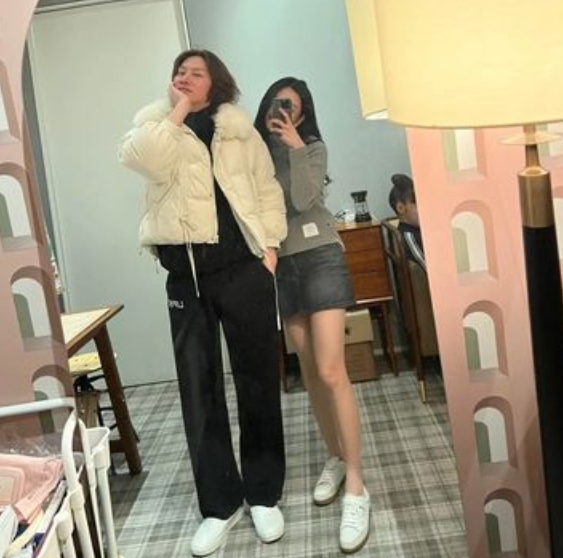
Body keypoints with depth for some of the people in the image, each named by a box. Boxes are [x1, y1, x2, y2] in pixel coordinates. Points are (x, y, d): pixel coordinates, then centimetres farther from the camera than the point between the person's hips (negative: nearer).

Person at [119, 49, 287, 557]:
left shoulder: (240, 130, 10)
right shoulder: (157, 126, 11)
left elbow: (268, 191, 8)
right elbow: (144, 159, -12)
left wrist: (270, 248, -3)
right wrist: (177, 109, -5)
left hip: (243, 267, 0)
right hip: (186, 274, 1)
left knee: (257, 380, 5)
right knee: (198, 387, 3)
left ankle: (264, 493, 21)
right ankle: (219, 503, 16)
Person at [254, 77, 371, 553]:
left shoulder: (313, 148, 1)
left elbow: (302, 200, -16)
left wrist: (295, 148, -12)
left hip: (320, 259, -4)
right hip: (280, 267, 4)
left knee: (331, 371, -13)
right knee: (309, 371, 8)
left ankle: (356, 487, -10)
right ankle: (336, 459, 25)